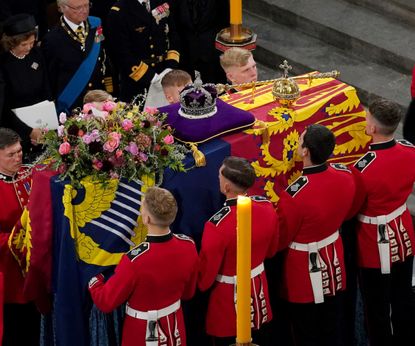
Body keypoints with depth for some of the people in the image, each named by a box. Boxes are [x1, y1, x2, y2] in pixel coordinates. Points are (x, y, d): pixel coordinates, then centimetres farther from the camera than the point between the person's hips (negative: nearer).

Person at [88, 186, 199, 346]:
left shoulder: (134, 261, -33)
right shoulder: (188, 246, -16)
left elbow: (105, 302, -18)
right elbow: (188, 293, 2)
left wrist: (94, 281, 1)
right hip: (175, 328, 4)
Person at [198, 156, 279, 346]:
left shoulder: (217, 225, -32)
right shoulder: (267, 206, -14)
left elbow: (206, 275, -18)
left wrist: (197, 287, 2)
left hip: (229, 303, -5)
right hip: (259, 295, 5)